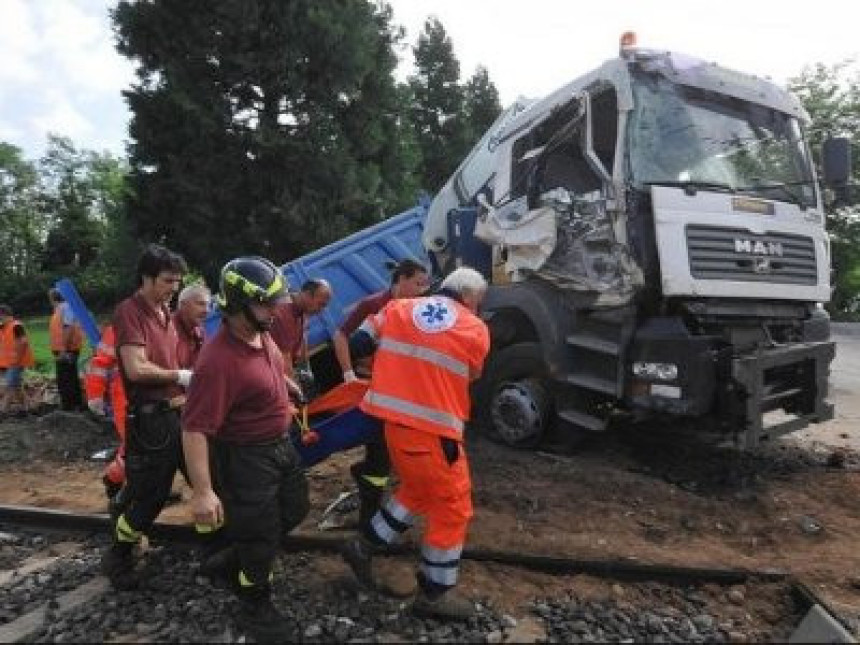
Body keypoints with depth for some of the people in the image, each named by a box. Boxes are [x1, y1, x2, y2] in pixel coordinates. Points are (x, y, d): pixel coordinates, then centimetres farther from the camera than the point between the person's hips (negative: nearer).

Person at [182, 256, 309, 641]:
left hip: (280, 445, 9)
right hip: (245, 458, -9)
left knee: (294, 512, 24)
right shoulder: (218, 360, -32)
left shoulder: (261, 334, -4)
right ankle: (255, 608, 37)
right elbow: (194, 430, -30)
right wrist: (203, 491, -30)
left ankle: (226, 563, 44)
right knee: (261, 534, 9)